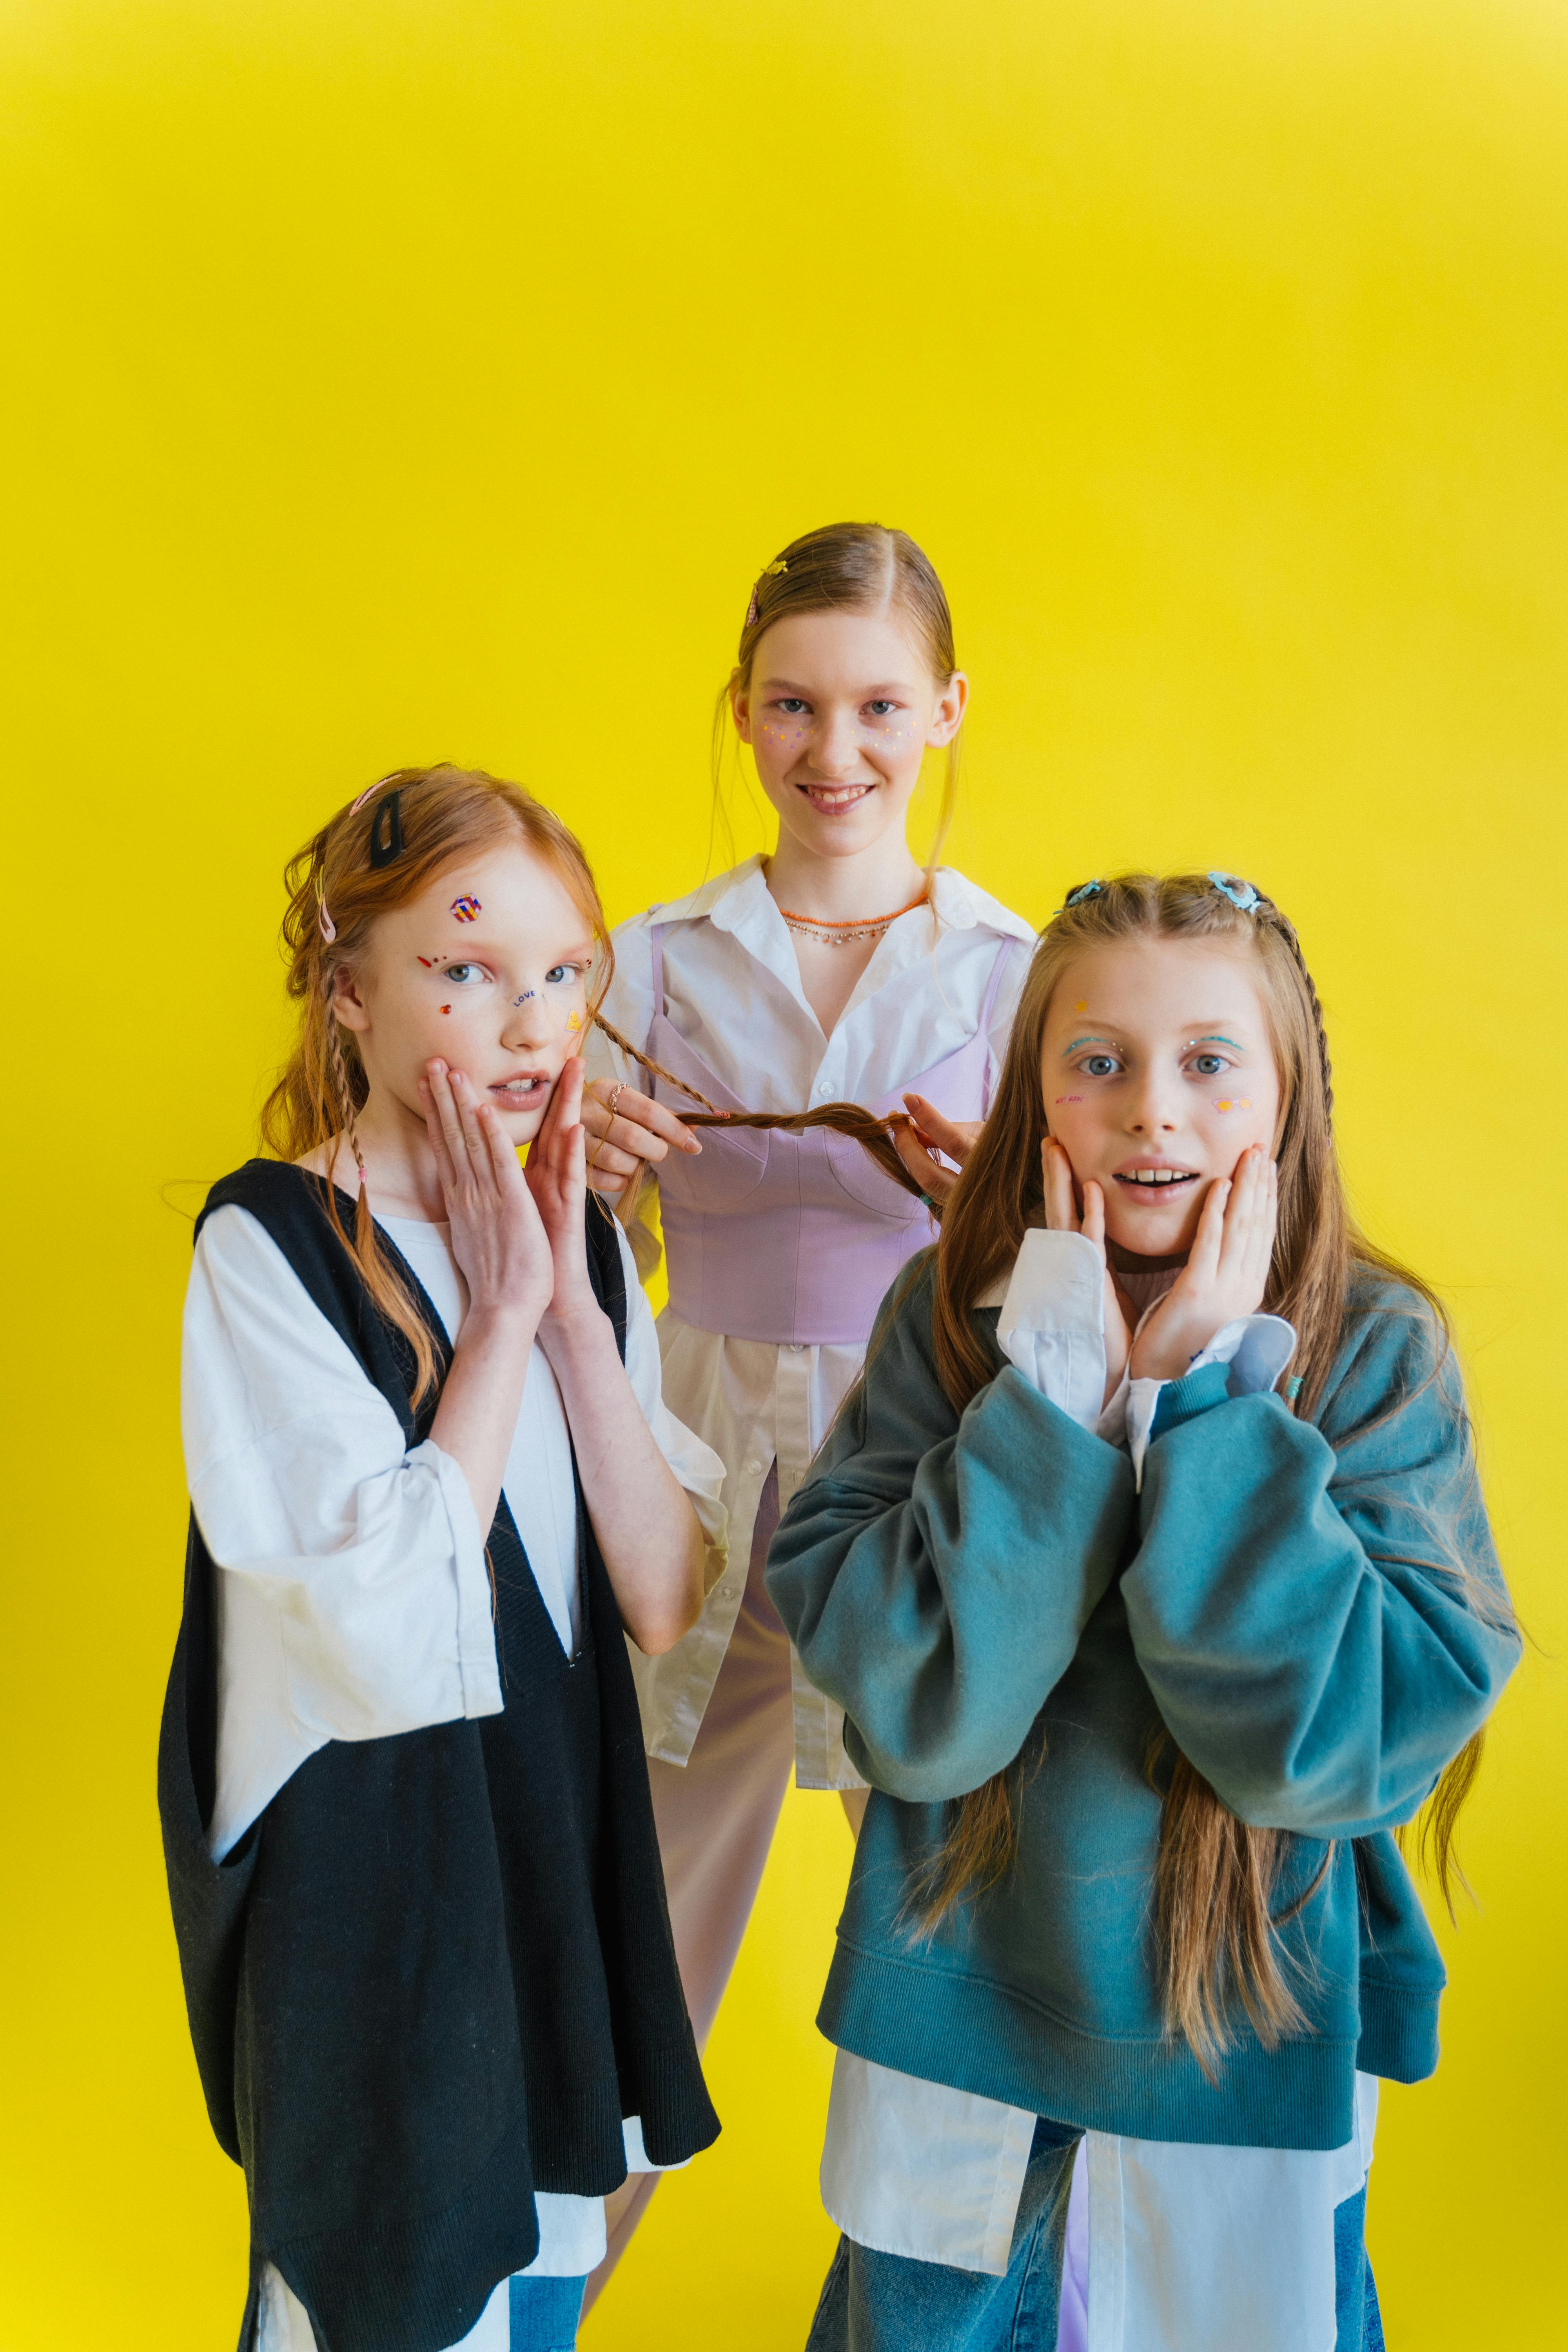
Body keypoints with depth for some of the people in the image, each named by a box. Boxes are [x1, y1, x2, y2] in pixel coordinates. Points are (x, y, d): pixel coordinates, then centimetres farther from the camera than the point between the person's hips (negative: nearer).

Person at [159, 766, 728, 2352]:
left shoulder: (579, 1243, 2)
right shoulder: (268, 1247, -17)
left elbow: (661, 1601, -6)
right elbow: (391, 1629, -25)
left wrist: (576, 1306, -13)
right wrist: (503, 1317, -20)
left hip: (559, 1846, 6)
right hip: (362, 1878, -6)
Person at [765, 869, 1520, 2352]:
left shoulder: (1378, 1354, -13)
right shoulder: (954, 1317, -11)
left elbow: (1336, 1746, -22)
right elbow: (919, 1715, -20)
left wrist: (1205, 1395, -25)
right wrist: (1060, 1387, -25)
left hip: (1244, 2041, -1)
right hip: (960, 2016, 1)